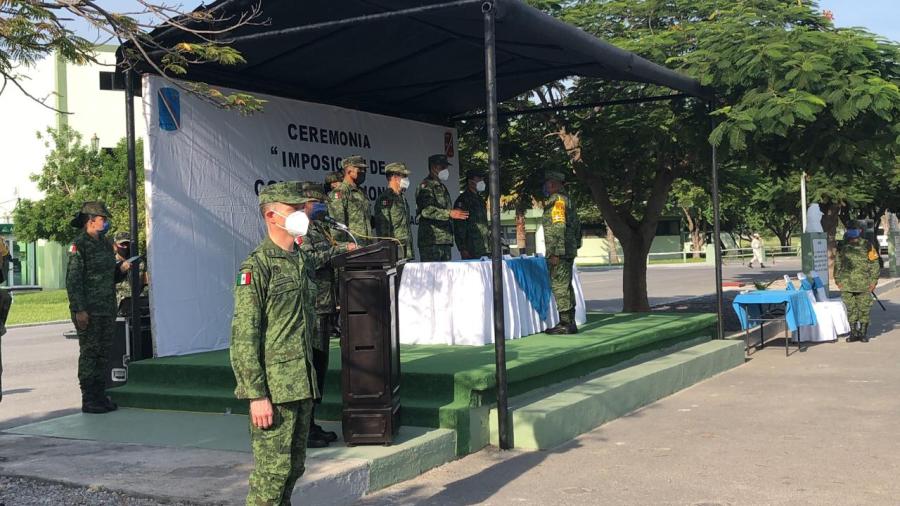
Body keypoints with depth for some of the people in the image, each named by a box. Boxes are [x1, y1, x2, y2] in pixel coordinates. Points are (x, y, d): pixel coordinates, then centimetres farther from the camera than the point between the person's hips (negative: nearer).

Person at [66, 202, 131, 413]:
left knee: (103, 353, 10)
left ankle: (100, 396, 17)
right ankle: (88, 400, 2)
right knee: (89, 353, -4)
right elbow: (73, 280, -14)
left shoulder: (106, 243, 16)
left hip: (107, 309, 8)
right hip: (88, 311, -8)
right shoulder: (79, 245, -9)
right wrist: (79, 310, -19)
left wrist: (122, 269, 2)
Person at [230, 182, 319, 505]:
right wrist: (256, 394, -19)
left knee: (294, 468, 14)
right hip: (274, 388, -8)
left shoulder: (303, 262, 14)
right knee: (272, 472, -3)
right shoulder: (257, 266, -12)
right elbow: (243, 336, -15)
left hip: (302, 386, 8)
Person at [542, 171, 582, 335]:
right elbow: (577, 225, 23)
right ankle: (570, 322, 17)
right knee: (566, 286, 13)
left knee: (559, 286, -8)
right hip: (570, 251, 10)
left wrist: (555, 253, -22)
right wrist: (576, 244, 25)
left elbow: (558, 227, -21)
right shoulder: (567, 200, 18)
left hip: (559, 252, -10)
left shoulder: (556, 200, -13)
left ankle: (565, 323, -7)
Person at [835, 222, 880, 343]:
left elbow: (874, 264, 1)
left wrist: (874, 280, -4)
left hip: (863, 285, -2)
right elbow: (837, 264, 16)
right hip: (847, 285, 2)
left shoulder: (867, 246, 0)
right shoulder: (842, 248, 9)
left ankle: (863, 333, 12)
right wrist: (838, 280, 9)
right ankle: (853, 333, 11)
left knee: (864, 309, 3)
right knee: (850, 310, 4)